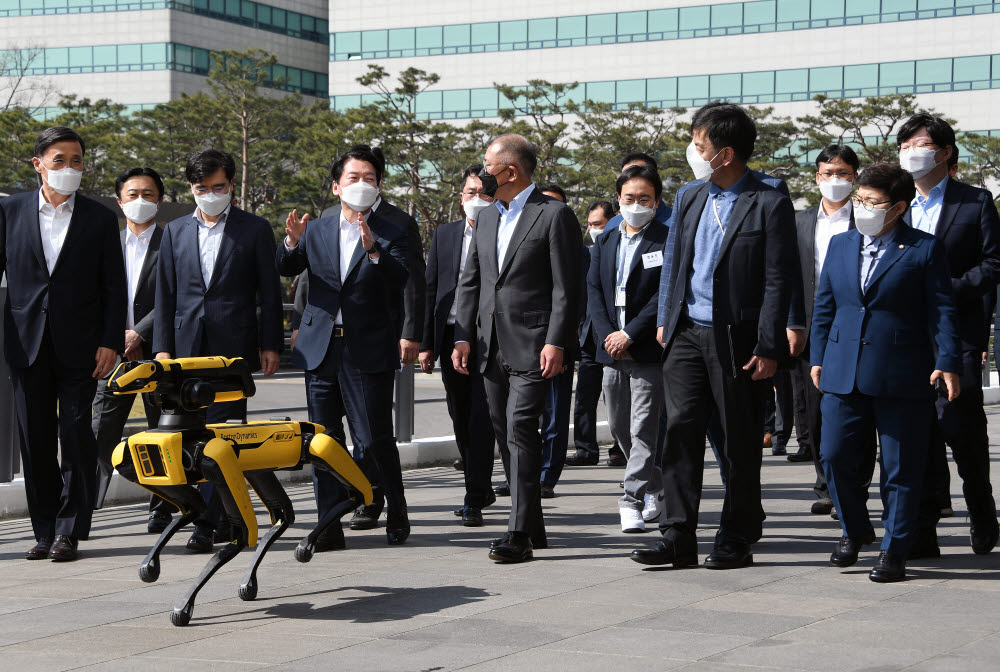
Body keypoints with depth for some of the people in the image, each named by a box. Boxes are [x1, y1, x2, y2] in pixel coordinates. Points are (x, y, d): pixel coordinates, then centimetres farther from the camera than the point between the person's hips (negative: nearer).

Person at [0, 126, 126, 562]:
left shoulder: (99, 218, 5)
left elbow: (114, 287, 4)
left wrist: (110, 342, -5)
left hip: (80, 345, -1)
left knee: (76, 436, -3)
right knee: (35, 440, 5)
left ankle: (69, 530, 4)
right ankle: (44, 530, 13)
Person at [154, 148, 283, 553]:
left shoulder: (254, 230, 5)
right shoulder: (175, 232, 14)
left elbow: (269, 292, 4)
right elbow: (165, 294, 14)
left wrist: (270, 345, -1)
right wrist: (162, 347, 7)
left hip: (234, 348, -4)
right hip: (189, 348, 4)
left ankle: (208, 522, -10)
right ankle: (225, 519, 13)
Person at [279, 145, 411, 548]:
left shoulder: (390, 235, 3)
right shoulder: (316, 231, 13)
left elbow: (400, 279, -13)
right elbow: (286, 270, 3)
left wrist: (373, 250, -30)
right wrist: (292, 243, -17)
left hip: (368, 352, -3)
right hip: (321, 349, 3)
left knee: (373, 439, -5)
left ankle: (396, 510, 17)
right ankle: (330, 526, 8)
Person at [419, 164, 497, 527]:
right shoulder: (444, 235, 12)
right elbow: (430, 289, 12)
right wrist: (426, 343, 8)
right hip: (452, 336, 5)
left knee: (481, 420, -9)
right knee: (461, 421, 10)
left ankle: (474, 500, -5)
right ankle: (481, 489, 25)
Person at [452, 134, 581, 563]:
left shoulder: (554, 216, -6)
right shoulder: (487, 218, 17)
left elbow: (566, 287, -10)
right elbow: (470, 282, 18)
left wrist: (556, 343, -17)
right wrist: (463, 336, 8)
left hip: (532, 346, -7)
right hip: (492, 346, 8)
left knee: (520, 434, -14)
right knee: (507, 437, 9)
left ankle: (519, 534, -13)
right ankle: (533, 527, 19)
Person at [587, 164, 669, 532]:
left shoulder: (666, 241, -5)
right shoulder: (605, 242, 14)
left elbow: (665, 295, -12)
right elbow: (593, 290, 9)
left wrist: (630, 334, -15)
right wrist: (607, 334, -5)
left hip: (648, 350, -6)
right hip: (612, 349, 6)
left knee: (644, 429, -9)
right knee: (620, 428, 14)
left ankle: (633, 501, -9)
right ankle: (657, 486, 32)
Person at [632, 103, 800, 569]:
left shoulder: (769, 206, -7)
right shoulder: (689, 200, 11)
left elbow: (778, 281, -9)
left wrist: (768, 349, -13)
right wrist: (664, 320, 14)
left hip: (737, 341, -5)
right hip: (687, 336, 5)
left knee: (740, 444, 4)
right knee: (680, 432, 0)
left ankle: (736, 540, 14)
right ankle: (678, 538, 4)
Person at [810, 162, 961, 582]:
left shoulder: (924, 249, -2)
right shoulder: (840, 245, 13)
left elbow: (941, 310, -3)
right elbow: (824, 305, 17)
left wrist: (947, 362, -11)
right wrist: (817, 357, 12)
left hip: (902, 376, -4)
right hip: (843, 374, 4)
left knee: (900, 468, 2)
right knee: (835, 457, 2)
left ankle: (894, 551, 12)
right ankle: (854, 531, 25)